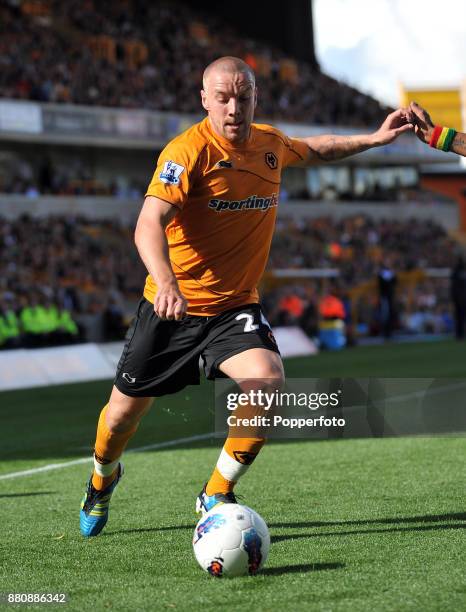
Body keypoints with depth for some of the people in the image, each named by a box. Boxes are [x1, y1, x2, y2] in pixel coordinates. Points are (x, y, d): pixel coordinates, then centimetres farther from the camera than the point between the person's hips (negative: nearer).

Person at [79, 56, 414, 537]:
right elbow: (149, 225, -31)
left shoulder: (271, 143, 1)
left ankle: (216, 495, -4)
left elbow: (314, 150, 27)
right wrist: (165, 282, -47)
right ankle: (102, 480, 45)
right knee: (125, 411, 9)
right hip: (172, 307, -3)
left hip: (236, 308, 3)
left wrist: (373, 139, 21)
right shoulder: (187, 151, -19)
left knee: (269, 384, -24)